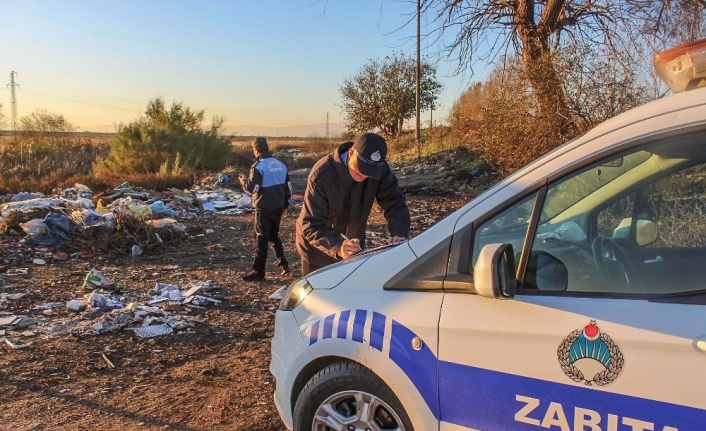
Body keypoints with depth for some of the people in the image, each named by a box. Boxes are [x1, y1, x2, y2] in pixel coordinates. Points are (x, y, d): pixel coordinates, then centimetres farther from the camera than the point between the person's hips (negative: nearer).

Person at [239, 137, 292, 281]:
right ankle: (283, 265, 19)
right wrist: (285, 206, 20)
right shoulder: (280, 164, 8)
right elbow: (288, 187, 11)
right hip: (278, 207, 7)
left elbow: (251, 188, -19)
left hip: (264, 209, -6)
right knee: (274, 236, 21)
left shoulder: (258, 166, -13)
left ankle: (258, 272, 4)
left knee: (261, 239, 1)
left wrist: (243, 180, 2)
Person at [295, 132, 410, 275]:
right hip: (319, 249, -4)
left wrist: (399, 234, -33)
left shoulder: (379, 169, -19)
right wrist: (337, 248, -48)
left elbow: (395, 203, -13)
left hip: (353, 247, 4)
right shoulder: (321, 175, -30)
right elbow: (310, 226, -31)